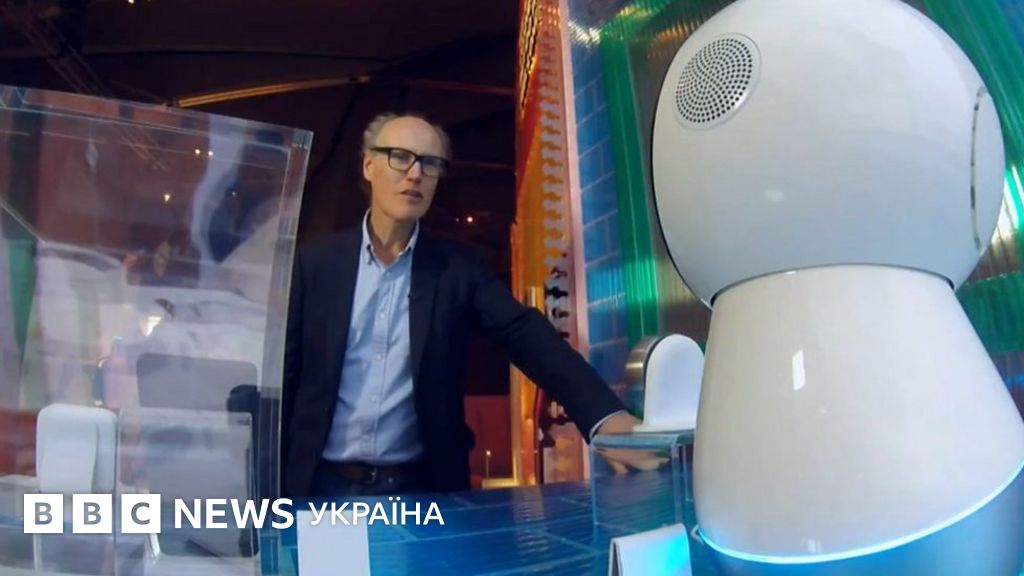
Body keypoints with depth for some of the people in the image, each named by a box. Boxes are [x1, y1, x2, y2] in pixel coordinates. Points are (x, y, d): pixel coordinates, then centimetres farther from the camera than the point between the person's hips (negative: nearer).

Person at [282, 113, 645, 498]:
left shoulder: (458, 267, -1)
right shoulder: (314, 262, 0)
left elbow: (526, 336, -13)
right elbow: (283, 374, 1)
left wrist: (606, 415, -28)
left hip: (422, 489, 0)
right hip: (324, 485, 0)